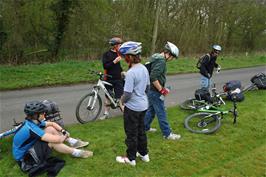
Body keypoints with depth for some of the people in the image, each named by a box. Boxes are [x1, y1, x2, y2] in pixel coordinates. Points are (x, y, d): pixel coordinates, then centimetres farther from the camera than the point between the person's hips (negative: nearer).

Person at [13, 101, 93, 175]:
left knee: (50, 129, -2)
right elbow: (56, 139, -34)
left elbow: (52, 123, 9)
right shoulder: (30, 128, -33)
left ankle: (73, 142, 4)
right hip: (25, 159, -9)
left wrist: (63, 131, -6)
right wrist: (65, 137, -13)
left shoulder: (33, 121, -6)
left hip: (29, 149, 9)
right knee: (52, 141, -27)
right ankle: (76, 152, -10)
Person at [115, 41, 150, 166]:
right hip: (143, 105, 8)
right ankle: (144, 154, 36)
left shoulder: (130, 73, -25)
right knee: (141, 130, 22)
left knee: (131, 133, 8)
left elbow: (127, 94, -24)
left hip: (132, 107, -8)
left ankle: (131, 158, 23)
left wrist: (122, 101, -4)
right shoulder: (144, 68, 1)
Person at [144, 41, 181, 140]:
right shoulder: (161, 61, -21)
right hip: (155, 92, -10)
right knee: (161, 113, 1)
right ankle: (167, 134, 12)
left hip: (151, 90, 10)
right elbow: (153, 78, -29)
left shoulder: (156, 58, 11)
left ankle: (145, 127, 35)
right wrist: (161, 90, -20)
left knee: (151, 109, 22)